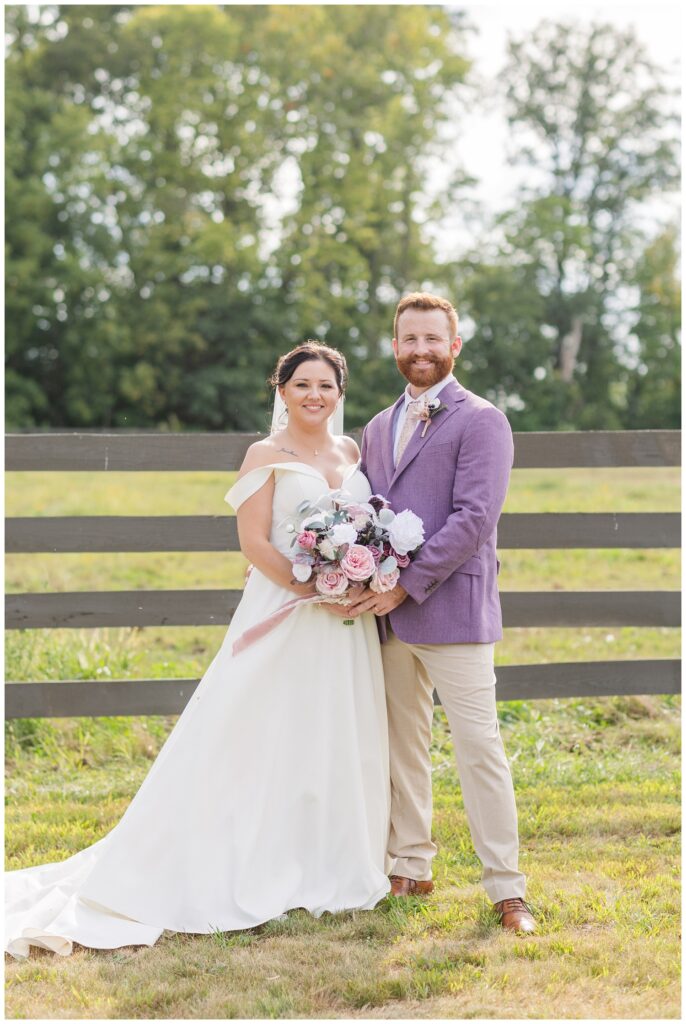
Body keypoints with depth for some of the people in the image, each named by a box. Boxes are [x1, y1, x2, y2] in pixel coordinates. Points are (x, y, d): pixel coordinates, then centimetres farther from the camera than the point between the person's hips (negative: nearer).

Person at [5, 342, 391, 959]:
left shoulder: (352, 453, 13)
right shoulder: (267, 456, -4)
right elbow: (254, 541, -11)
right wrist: (313, 589, -19)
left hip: (347, 629, 6)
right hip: (283, 619, -6)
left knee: (340, 748, 11)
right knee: (265, 745, -2)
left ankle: (329, 872, 24)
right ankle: (263, 875, 7)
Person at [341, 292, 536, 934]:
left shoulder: (481, 422, -5)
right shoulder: (379, 428, 18)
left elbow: (474, 517, -15)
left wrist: (406, 585, -17)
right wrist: (363, 585, 1)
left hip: (452, 611, -7)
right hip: (389, 615, 7)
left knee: (478, 747, -6)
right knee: (402, 745, 12)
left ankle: (506, 889, 0)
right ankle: (411, 867, 23)